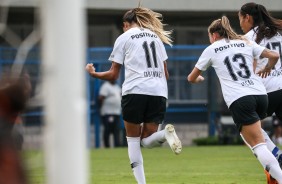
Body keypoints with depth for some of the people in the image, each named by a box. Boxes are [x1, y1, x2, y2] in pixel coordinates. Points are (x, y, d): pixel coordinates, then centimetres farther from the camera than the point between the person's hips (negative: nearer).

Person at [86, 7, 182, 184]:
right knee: (147, 140, 11)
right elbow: (166, 74, 19)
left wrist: (93, 73, 24)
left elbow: (113, 75, 7)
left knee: (133, 139, 9)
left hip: (135, 91, -4)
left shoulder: (124, 38, 7)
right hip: (159, 92, 4)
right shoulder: (156, 37, 21)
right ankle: (166, 133, -23)